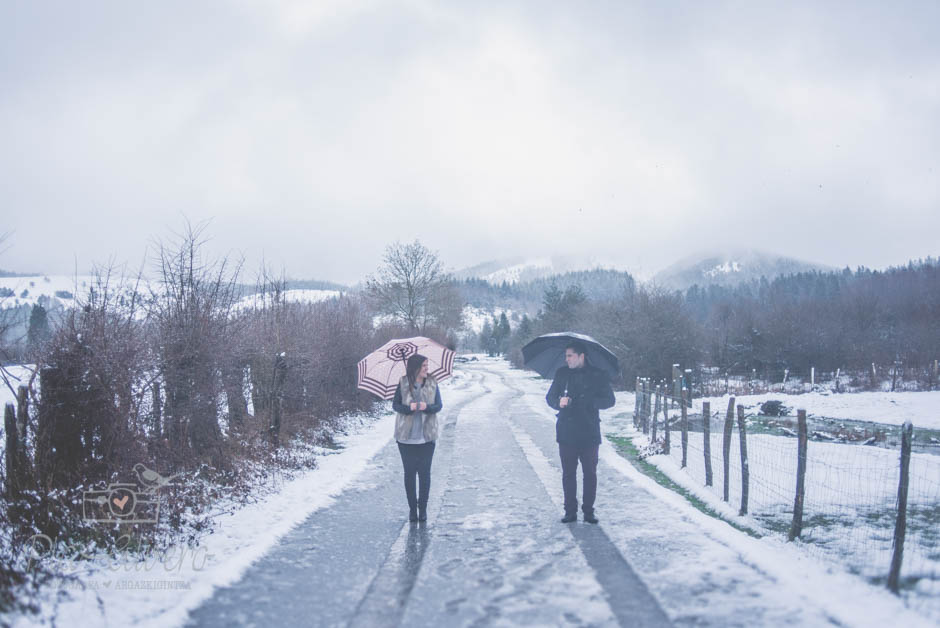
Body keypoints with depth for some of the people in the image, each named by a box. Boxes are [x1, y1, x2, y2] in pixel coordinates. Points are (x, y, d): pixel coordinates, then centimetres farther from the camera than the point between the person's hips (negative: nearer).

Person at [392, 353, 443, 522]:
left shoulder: (432, 384, 2)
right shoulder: (403, 384, -2)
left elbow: (439, 405, 1)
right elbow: (395, 405, -1)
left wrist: (427, 407, -20)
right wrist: (409, 408, -20)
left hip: (426, 436, 1)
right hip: (407, 437, -1)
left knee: (424, 472, 3)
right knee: (409, 472, 6)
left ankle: (423, 508, 15)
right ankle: (412, 507, 17)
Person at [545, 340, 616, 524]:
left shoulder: (598, 375, 1)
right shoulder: (561, 374, 9)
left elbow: (609, 400, 1)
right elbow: (550, 397, 12)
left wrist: (589, 402, -16)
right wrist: (559, 402, -12)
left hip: (589, 432, -2)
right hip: (566, 431, 2)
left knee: (590, 473, 3)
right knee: (568, 473, 5)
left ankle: (589, 510, 13)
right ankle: (570, 511, 13)